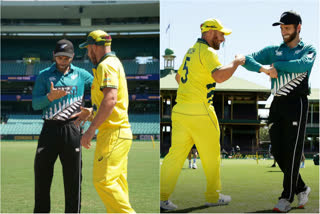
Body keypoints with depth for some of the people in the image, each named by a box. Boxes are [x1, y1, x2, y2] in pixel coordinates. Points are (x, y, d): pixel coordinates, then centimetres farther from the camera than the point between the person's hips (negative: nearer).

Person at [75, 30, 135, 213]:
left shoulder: (106, 65, -11)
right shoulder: (115, 62, 21)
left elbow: (111, 98, -25)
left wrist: (92, 129, -25)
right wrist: (91, 112, 30)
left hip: (113, 133, -10)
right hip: (122, 132, 10)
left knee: (103, 181, -13)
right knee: (117, 183, 11)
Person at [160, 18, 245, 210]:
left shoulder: (191, 51, 18)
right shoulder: (207, 52, -10)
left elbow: (178, 77, 30)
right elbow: (219, 76, -27)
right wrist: (236, 63, -12)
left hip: (180, 109, 8)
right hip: (199, 111, -8)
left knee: (176, 152, 5)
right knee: (211, 154, 8)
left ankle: (162, 196, -1)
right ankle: (213, 196, 19)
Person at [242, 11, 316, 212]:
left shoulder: (308, 50, 5)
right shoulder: (273, 50, 15)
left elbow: (304, 65, -19)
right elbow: (247, 59, 3)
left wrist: (276, 65, -11)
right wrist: (263, 68, -17)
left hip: (296, 103, -5)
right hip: (277, 104, 5)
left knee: (292, 152, -9)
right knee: (278, 152, 4)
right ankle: (301, 188, 21)